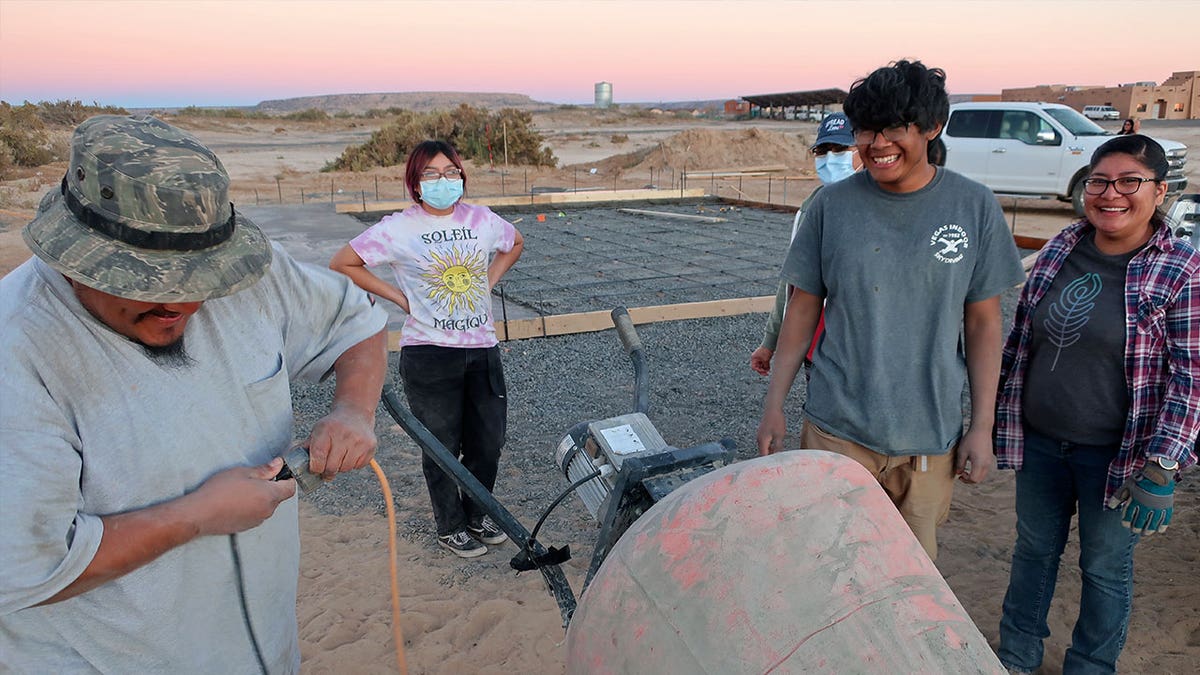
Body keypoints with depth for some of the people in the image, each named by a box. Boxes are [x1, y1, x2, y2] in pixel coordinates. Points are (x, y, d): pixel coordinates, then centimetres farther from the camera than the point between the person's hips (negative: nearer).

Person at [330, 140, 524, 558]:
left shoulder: (483, 221, 3)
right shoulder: (398, 230, -9)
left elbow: (515, 244, 23)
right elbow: (342, 264, -4)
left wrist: (488, 283, 10)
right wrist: (400, 297, -5)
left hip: (483, 350, 4)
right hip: (429, 354, -4)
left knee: (488, 441, 13)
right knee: (443, 447, 8)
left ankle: (478, 515, 36)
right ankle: (451, 527, 28)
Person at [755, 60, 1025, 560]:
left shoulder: (974, 206, -1)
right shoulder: (832, 205, -1)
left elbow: (983, 323, 3)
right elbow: (803, 308, 4)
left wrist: (982, 426, 1)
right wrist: (774, 404, 3)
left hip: (931, 434, 1)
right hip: (836, 430, 0)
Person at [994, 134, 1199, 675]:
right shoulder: (1058, 252, 0)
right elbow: (1020, 338, 9)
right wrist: (998, 411, 10)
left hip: (1115, 453, -4)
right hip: (1038, 440, 4)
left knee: (1105, 566, 13)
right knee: (1034, 549, 19)